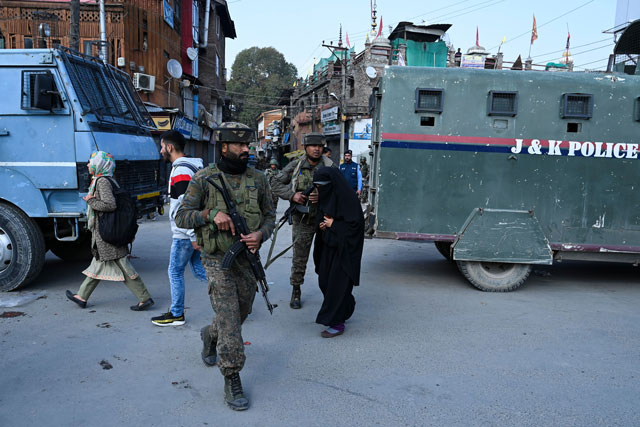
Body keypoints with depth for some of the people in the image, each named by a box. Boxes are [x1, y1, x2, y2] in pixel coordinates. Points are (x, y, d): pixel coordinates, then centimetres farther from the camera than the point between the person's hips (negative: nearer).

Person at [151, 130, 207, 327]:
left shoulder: (180, 171, -18)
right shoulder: (191, 166, 14)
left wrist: (193, 237, -22)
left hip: (184, 234, -9)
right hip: (193, 231, 9)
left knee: (175, 272, 4)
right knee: (198, 269, 14)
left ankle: (176, 314, 17)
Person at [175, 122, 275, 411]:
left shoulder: (258, 179, 1)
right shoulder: (204, 178, -8)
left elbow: (270, 216, 7)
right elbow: (181, 217, -7)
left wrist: (260, 235, -14)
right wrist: (211, 214, -23)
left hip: (247, 259, 4)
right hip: (218, 259, -4)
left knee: (241, 313, 18)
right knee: (229, 319, -9)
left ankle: (210, 336, 49)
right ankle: (232, 380, 4)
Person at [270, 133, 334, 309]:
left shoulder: (330, 167, -5)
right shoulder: (295, 166, -1)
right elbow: (275, 183, 3)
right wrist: (292, 195, -13)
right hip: (303, 219, 1)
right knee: (299, 257, 7)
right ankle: (296, 291, 23)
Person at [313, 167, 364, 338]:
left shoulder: (347, 198, -17)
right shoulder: (325, 197, 8)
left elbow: (356, 223, -19)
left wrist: (333, 224, -14)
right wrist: (322, 225, -3)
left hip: (343, 248, -8)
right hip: (328, 246, 9)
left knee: (337, 283, -5)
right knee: (324, 281, 13)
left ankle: (337, 323, 6)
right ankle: (346, 307, 36)